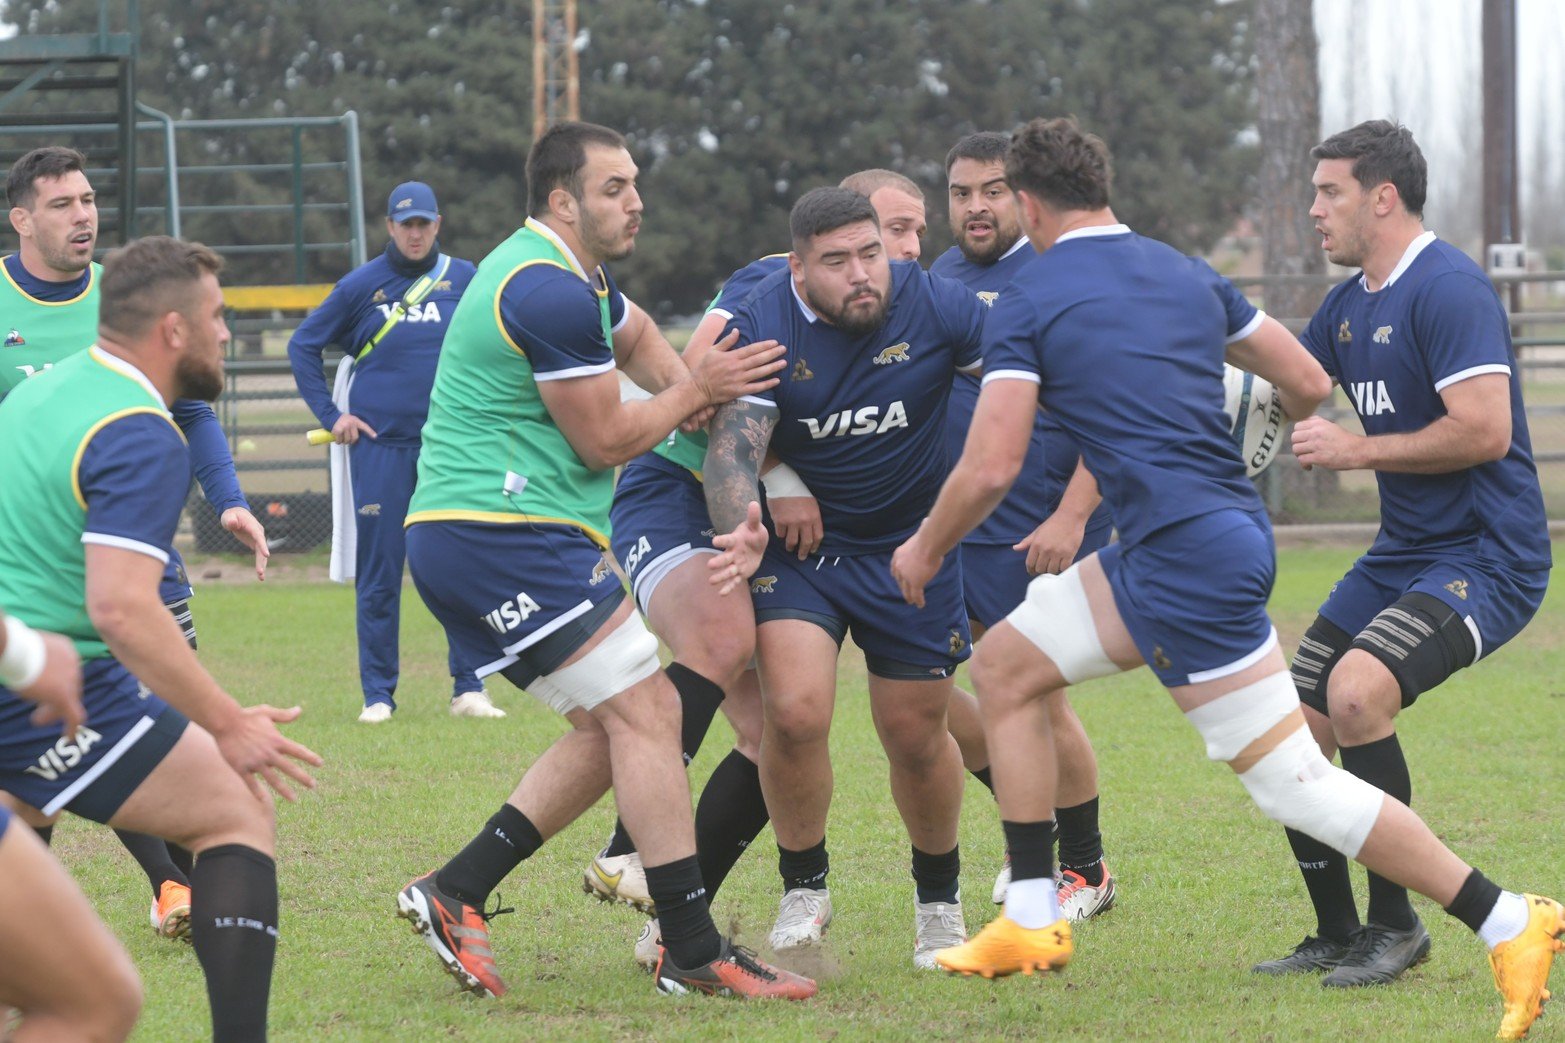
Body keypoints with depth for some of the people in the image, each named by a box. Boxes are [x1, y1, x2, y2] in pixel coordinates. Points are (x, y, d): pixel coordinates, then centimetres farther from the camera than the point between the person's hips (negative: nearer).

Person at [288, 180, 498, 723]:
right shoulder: (361, 285, 4)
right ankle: (377, 694, 6)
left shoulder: (465, 279, 6)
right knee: (378, 575, 1)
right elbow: (303, 345, 11)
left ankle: (469, 688, 5)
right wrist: (330, 414, 3)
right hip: (380, 447, -1)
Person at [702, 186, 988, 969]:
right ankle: (804, 890, 4)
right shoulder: (762, 326, -17)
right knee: (795, 713, -19)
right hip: (800, 546, -1)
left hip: (912, 549, 1)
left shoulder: (934, 307, -16)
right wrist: (742, 533, -43)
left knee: (916, 737, 6)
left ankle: (939, 897, 32)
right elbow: (732, 443, -24)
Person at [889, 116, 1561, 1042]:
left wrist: (925, 547, 8)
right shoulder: (1187, 275, 13)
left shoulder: (1028, 305, -5)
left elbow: (990, 469, -10)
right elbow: (1310, 385, 15)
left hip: (1187, 556, -9)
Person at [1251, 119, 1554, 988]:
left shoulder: (1447, 289, -16)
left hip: (1484, 554, -10)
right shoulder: (1349, 304, 13)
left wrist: (1356, 450, -16)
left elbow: (1485, 430, -24)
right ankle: (1337, 936, 18)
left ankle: (1395, 924, -16)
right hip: (1400, 553, 10)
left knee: (1356, 689, -29)